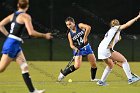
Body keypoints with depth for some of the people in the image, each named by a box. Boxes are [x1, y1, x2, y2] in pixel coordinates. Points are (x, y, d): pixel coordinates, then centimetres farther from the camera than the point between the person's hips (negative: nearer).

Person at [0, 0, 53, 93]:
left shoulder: (13, 15, 11)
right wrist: (44, 35, -8)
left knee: (25, 67, 6)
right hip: (13, 44, -8)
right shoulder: (25, 16, -12)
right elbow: (31, 32, -20)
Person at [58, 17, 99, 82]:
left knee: (94, 64, 1)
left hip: (86, 47, 2)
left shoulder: (80, 26, -11)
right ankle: (63, 73, -3)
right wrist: (75, 48, -27)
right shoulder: (70, 34, -8)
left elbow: (88, 27, -27)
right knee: (77, 66, -18)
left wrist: (85, 37, -30)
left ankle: (93, 78, 22)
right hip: (78, 49, -2)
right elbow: (71, 45, -7)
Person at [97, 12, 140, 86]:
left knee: (110, 65, 28)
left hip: (100, 50, 9)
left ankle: (101, 81, 25)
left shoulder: (109, 32, 29)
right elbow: (127, 24, -3)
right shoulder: (116, 28, 8)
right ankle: (130, 79, -5)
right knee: (124, 60, -2)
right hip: (106, 50, -9)